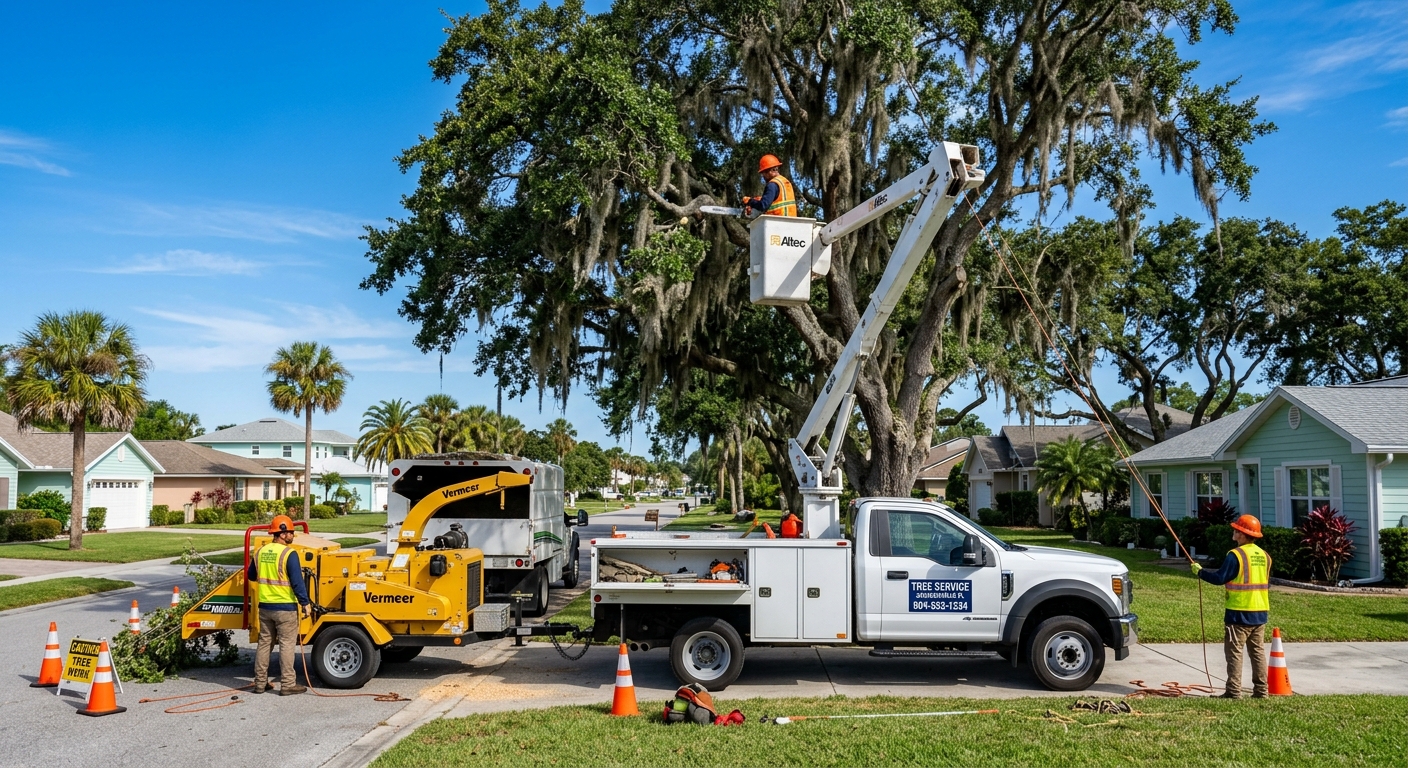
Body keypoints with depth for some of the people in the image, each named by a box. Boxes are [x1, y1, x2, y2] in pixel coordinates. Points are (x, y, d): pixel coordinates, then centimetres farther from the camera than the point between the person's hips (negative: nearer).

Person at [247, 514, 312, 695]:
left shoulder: (260, 552, 5)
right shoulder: (289, 554, -16)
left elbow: (251, 576, 18)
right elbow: (297, 582, -18)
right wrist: (305, 602, -10)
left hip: (265, 606, 6)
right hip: (285, 607, -6)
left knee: (264, 644, 15)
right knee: (287, 645, 0)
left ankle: (260, 683, 20)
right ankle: (288, 684, 2)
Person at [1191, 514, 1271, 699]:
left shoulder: (1236, 555, -15)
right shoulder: (1264, 556, 9)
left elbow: (1220, 578, -15)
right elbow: (1266, 584, 18)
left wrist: (1199, 571, -2)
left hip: (1239, 614, -7)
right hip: (1260, 613, 7)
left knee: (1234, 652, -2)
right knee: (1258, 651, 13)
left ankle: (1234, 691, -3)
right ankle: (1260, 690, 15)